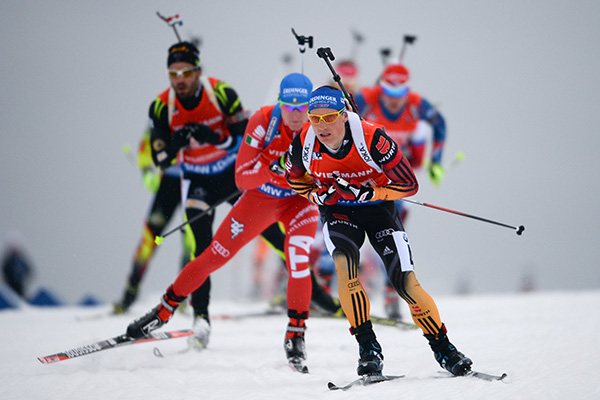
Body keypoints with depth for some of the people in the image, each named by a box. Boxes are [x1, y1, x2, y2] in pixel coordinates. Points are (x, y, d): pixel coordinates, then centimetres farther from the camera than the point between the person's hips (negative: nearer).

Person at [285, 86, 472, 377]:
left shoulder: (371, 139, -29)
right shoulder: (304, 145, -19)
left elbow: (410, 185, -20)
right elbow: (295, 178, 6)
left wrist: (367, 193, -29)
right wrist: (316, 195, -13)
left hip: (378, 208, -2)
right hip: (337, 212, 2)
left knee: (407, 285, -12)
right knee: (344, 265, -29)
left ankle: (444, 351, 7)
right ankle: (368, 348, -20)